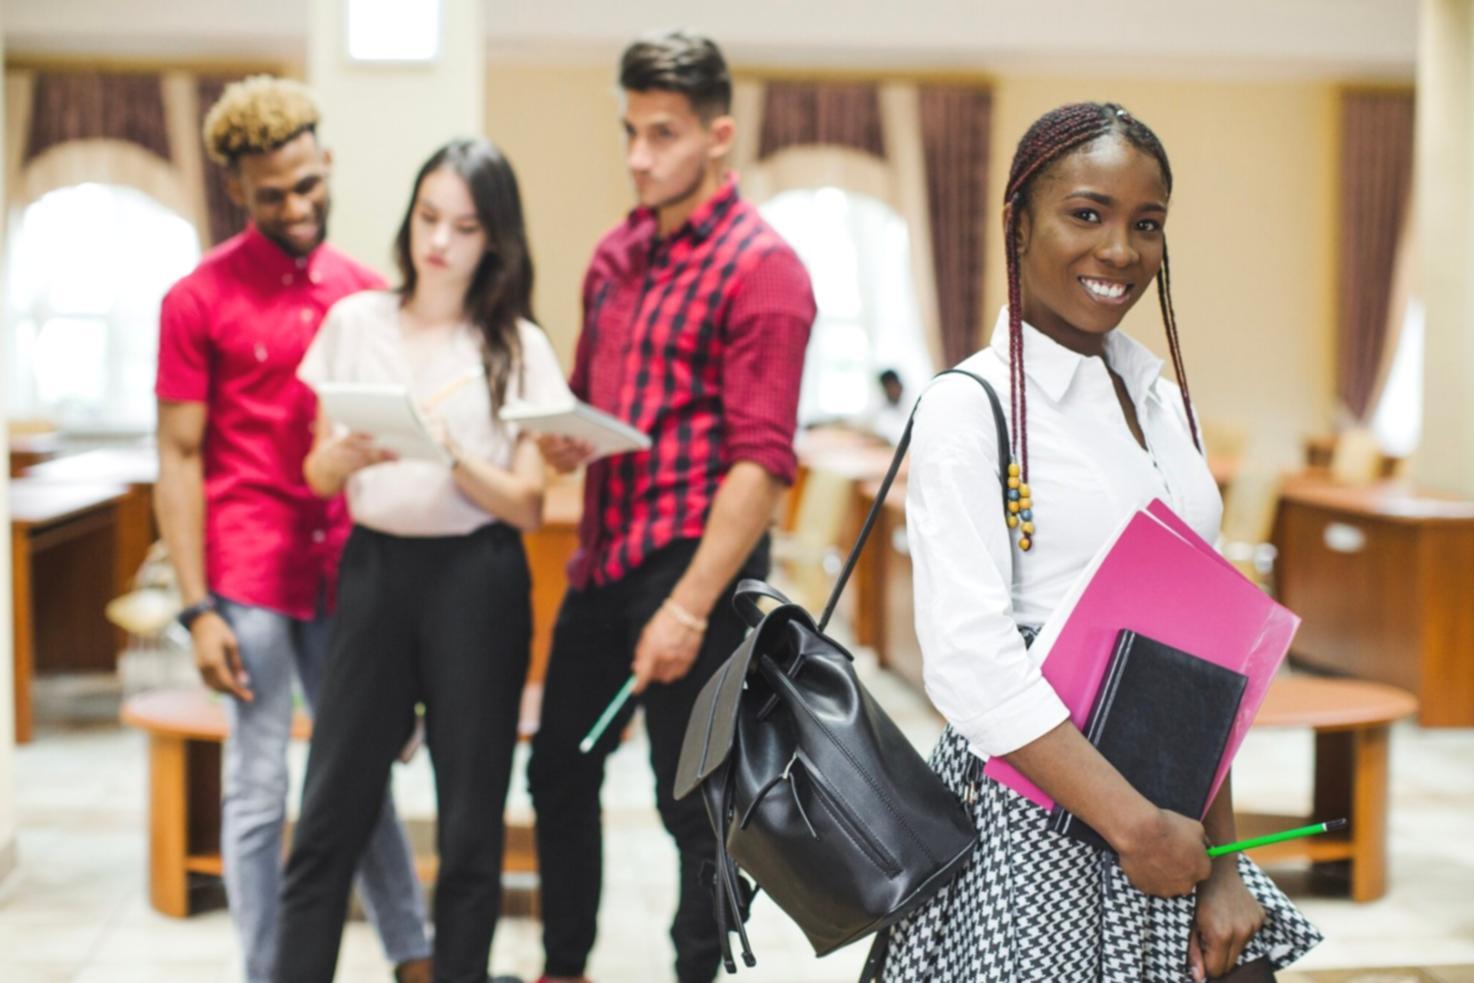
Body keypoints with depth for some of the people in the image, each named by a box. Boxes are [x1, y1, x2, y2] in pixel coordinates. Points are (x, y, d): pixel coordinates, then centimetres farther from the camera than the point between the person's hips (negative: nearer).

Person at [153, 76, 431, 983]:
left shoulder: (366, 292, 8)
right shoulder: (198, 301, -4)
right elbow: (179, 460, -4)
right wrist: (197, 610, -10)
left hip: (348, 572, 4)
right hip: (249, 578, -4)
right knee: (259, 788, 4)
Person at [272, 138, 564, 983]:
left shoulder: (518, 346, 2)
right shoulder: (356, 321, 6)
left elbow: (528, 507, -3)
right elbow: (317, 476, 8)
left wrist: (453, 453, -20)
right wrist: (347, 455, -14)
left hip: (478, 580, -1)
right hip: (374, 569, 1)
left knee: (470, 823, 3)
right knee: (331, 812, 1)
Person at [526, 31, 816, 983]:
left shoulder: (761, 269, -11)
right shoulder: (618, 254, 12)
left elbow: (762, 461, -17)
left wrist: (688, 608, -21)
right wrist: (563, 435, -1)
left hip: (695, 564, -8)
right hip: (603, 557, 8)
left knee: (693, 803, 2)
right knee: (559, 773, 17)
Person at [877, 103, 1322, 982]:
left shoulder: (1167, 405, 10)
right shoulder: (969, 408, -10)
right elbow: (973, 662, -19)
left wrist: (1221, 860, 7)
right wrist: (1136, 825, -18)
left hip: (1172, 812, 6)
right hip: (1034, 814, -6)